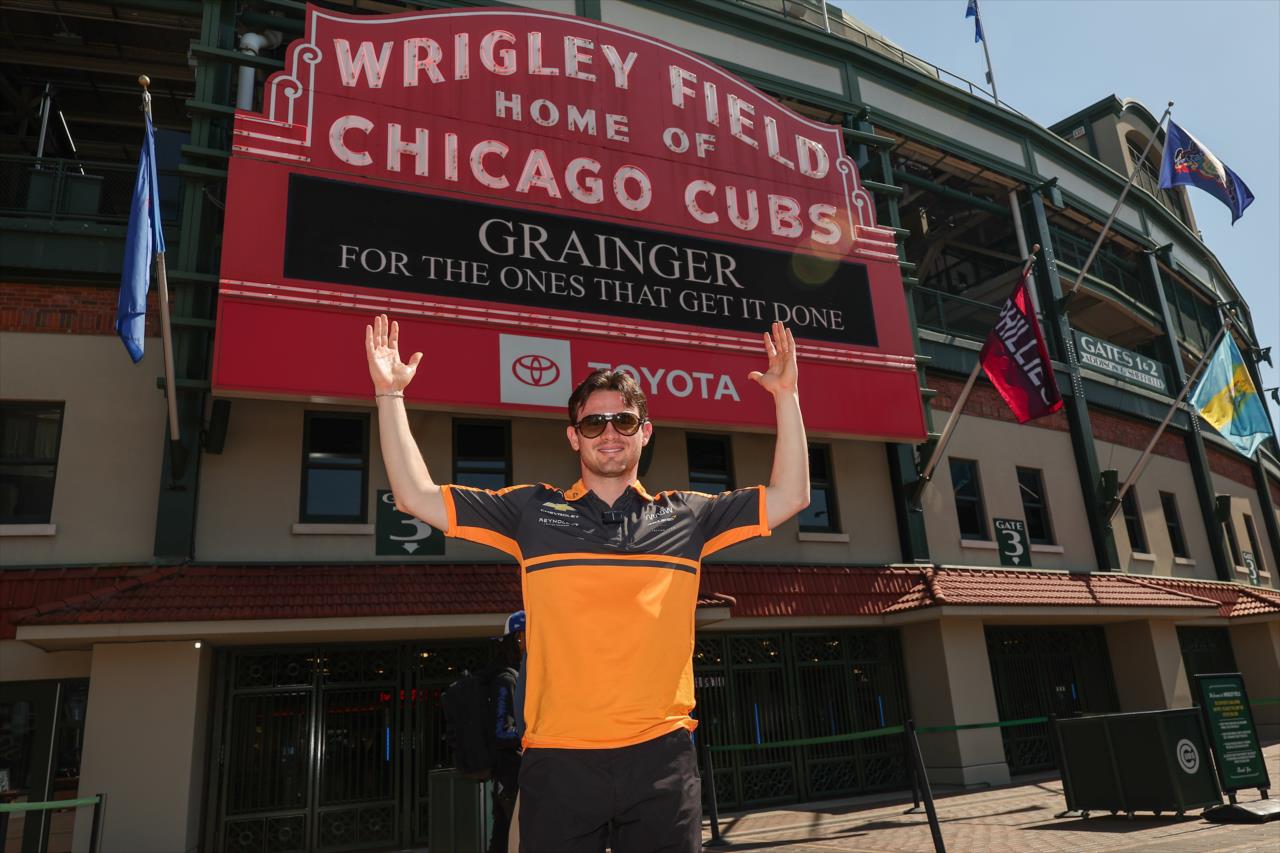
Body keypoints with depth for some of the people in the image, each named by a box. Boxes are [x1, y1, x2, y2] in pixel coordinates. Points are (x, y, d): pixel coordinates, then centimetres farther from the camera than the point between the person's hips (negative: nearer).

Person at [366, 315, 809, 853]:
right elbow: (418, 496, 5)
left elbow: (789, 495, 8)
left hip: (662, 755, 1)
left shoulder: (685, 516, 8)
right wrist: (389, 394, 1)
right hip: (558, 761, 0)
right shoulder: (533, 511, 6)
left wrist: (786, 395, 2)